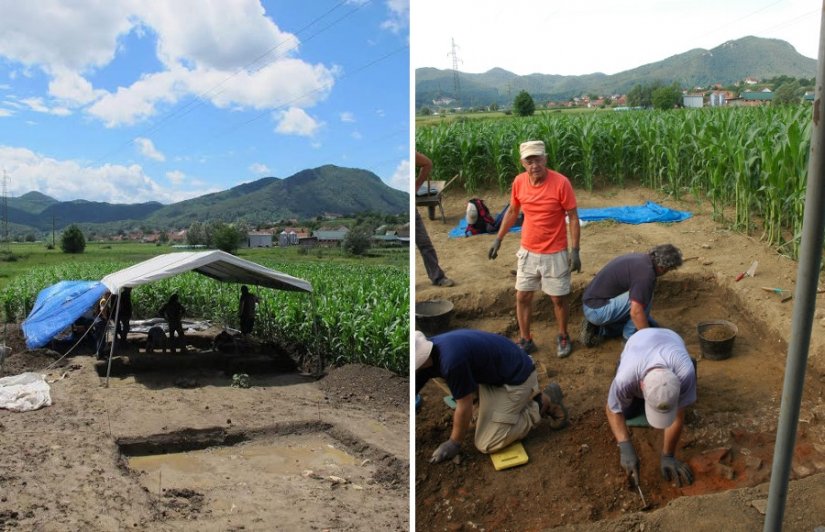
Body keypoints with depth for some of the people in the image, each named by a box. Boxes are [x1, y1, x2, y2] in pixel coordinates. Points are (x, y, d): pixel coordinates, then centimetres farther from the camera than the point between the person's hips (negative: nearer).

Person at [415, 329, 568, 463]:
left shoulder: (451, 360, -36)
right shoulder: (426, 351, -10)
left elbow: (464, 407, -22)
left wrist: (454, 443, -7)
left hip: (516, 376, -8)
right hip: (494, 373, 8)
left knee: (487, 444, -9)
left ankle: (542, 404, 1)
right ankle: (528, 397, 23)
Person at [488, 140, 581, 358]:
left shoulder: (561, 183, -18)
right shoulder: (519, 182, -6)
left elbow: (573, 217, -12)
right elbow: (512, 211, 10)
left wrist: (575, 251, -14)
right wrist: (498, 239, 11)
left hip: (555, 253, -4)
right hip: (527, 251, 4)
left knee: (559, 298, 9)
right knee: (522, 297, 9)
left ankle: (563, 338, 32)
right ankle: (525, 340, 26)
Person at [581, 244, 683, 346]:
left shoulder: (641, 258, 9)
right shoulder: (646, 273, -22)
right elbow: (636, 312, -26)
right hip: (598, 311, -10)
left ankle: (598, 329, 15)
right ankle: (631, 337, -3)